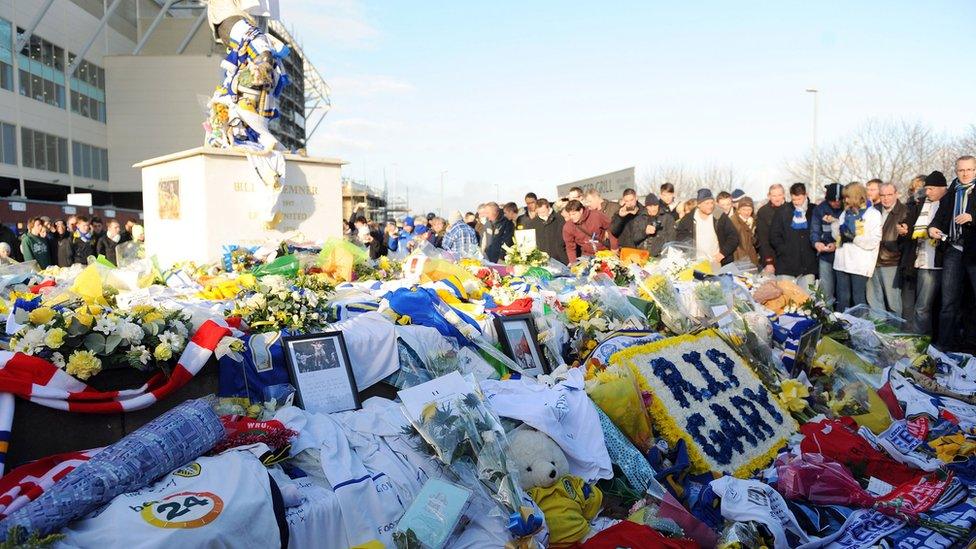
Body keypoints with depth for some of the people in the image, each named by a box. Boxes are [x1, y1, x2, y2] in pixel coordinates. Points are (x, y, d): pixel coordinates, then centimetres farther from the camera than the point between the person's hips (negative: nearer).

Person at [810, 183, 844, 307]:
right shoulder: (820, 209, 2)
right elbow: (814, 230, -2)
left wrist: (838, 244, -23)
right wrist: (816, 242, -22)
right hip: (825, 256, 1)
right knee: (826, 293, 6)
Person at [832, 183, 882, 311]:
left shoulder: (873, 214, -3)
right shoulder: (846, 213, 14)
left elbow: (873, 241, -11)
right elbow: (838, 236, 14)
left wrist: (853, 238, -17)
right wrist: (835, 227, -4)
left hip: (860, 264, -5)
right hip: (842, 261, 5)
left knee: (858, 299, 1)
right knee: (842, 298, 10)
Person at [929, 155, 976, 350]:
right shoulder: (951, 193, 15)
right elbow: (940, 215, 16)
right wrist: (932, 227, -3)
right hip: (953, 249, 4)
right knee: (948, 301, 6)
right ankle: (945, 344, 11)